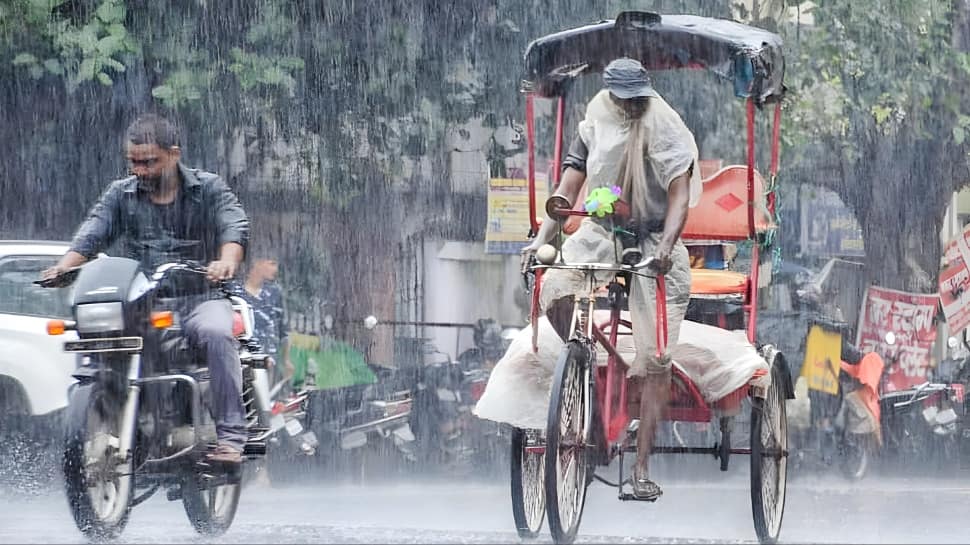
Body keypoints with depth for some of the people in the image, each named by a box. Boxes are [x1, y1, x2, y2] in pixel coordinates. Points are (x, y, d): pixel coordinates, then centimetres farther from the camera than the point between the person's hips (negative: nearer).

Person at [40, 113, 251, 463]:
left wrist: (227, 261, -35)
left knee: (216, 333, -35)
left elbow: (235, 226, -11)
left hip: (198, 296, -3)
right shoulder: (121, 194, 14)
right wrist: (66, 265, -23)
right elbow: (94, 231, -1)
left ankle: (230, 437, -35)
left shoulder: (208, 189, 6)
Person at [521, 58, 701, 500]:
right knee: (552, 291, -31)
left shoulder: (666, 132, -6)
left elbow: (680, 196, -14)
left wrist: (666, 245, -32)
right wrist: (540, 240, -15)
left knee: (655, 360, -7)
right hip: (599, 232, 2)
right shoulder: (594, 131, 2)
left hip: (653, 242, -2)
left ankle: (642, 467, -3)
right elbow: (565, 193, 0)